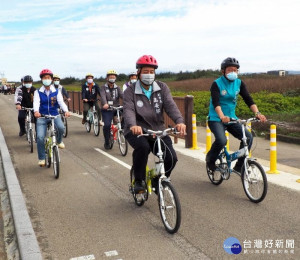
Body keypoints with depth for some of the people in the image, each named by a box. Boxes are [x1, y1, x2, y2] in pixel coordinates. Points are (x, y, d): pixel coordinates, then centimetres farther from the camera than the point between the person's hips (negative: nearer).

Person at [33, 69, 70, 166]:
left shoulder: (56, 92, 3)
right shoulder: (38, 92, 1)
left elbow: (61, 102, -12)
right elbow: (36, 102, -16)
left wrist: (66, 111, -34)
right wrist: (36, 111, -39)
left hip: (54, 115, 0)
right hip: (42, 116, 0)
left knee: (61, 127, -31)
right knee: (40, 137, -13)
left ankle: (59, 141, 4)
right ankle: (41, 158, 6)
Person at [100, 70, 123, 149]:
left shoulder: (117, 87, 11)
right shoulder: (103, 87, 3)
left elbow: (122, 95, -8)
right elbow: (103, 96, -17)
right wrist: (105, 104, -39)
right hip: (107, 110, -2)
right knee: (107, 125, -17)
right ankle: (107, 142, 5)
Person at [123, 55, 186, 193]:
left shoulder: (162, 87, 4)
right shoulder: (130, 91, -3)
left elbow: (170, 105, -11)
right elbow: (128, 110, -19)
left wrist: (179, 121, -32)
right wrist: (133, 125, -43)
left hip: (157, 130, 3)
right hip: (137, 131, -3)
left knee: (171, 158, -16)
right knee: (143, 147, -35)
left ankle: (157, 183, 15)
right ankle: (139, 180, -10)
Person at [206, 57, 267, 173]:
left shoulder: (239, 83, 3)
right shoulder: (217, 84, -11)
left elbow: (248, 99, -5)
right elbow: (216, 102, -25)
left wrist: (257, 113, -23)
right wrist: (222, 116, -44)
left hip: (231, 118, 5)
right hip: (216, 119, -5)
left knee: (248, 137, -14)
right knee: (221, 140, -29)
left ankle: (239, 165, 2)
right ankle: (210, 160, 2)